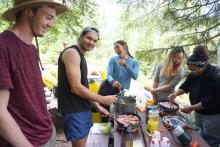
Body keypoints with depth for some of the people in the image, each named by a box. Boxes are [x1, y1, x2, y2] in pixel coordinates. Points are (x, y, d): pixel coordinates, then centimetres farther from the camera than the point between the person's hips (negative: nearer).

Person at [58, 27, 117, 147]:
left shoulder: (80, 55, 15)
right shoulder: (72, 52, -15)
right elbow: (76, 88, -23)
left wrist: (97, 106, 12)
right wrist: (103, 100, -15)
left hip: (84, 107, 9)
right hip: (74, 110, -9)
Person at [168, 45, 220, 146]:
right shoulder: (194, 75, -2)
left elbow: (211, 101, -27)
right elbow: (185, 86, 7)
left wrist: (192, 108, -25)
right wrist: (176, 93, -11)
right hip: (199, 113, 7)